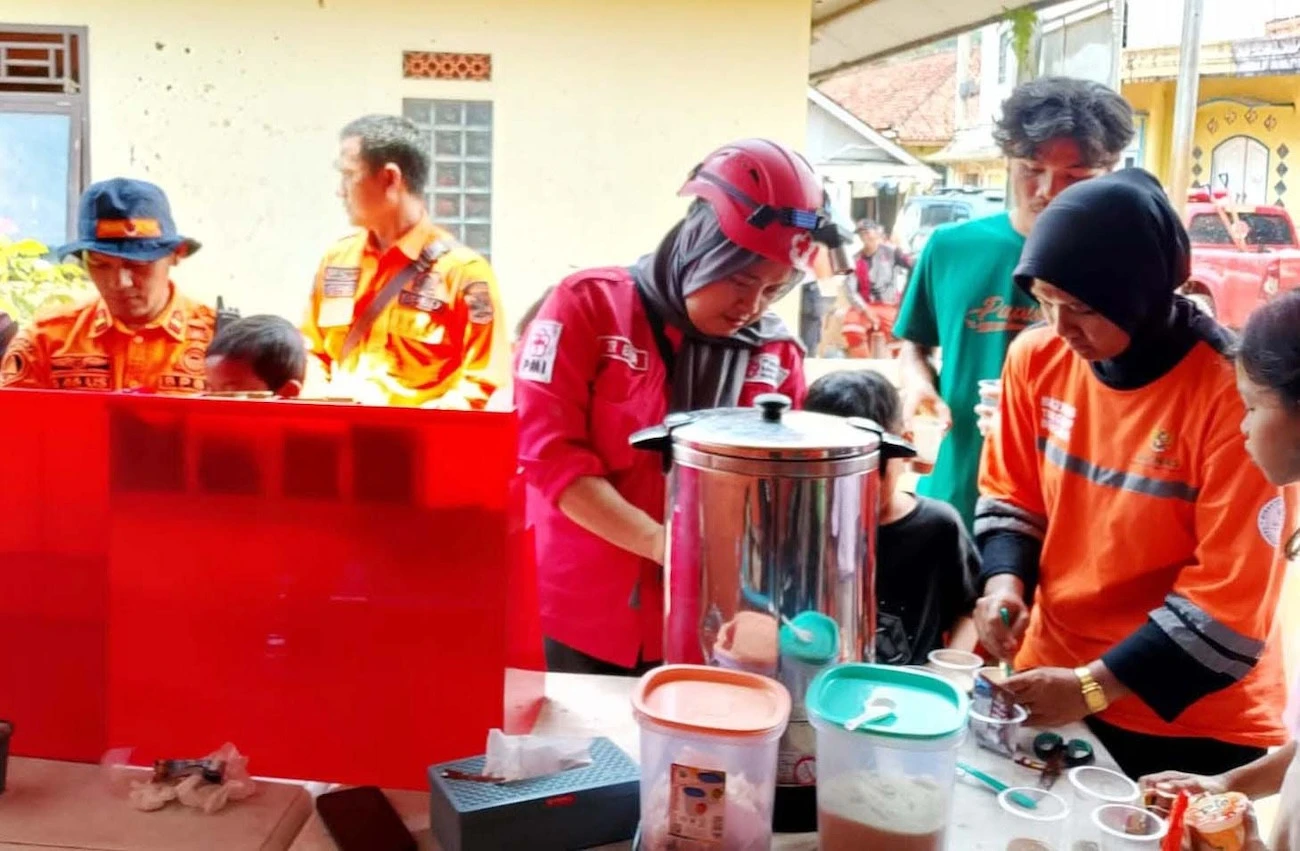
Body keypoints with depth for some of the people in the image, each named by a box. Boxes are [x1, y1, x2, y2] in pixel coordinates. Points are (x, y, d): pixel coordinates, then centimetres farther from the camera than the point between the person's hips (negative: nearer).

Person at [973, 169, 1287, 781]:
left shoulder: (1233, 391, -21)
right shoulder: (1038, 357, -5)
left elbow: (1232, 596, -20)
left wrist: (1094, 686, -21)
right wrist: (1005, 579, -10)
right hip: (1049, 684, 5)